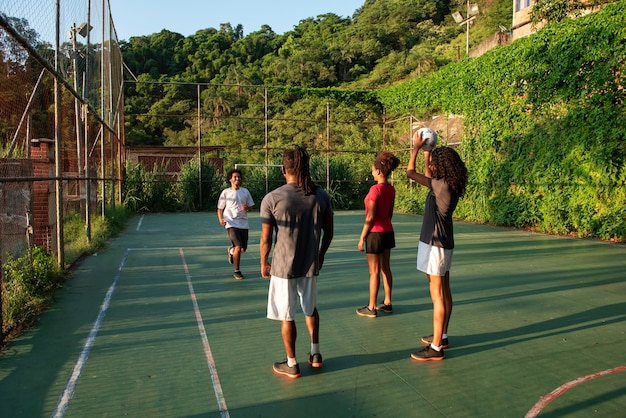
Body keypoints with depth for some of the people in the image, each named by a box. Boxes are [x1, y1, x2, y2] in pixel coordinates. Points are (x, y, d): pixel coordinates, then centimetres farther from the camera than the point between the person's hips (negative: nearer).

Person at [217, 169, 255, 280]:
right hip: (231, 223, -4)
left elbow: (251, 207, 13)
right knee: (238, 247, -17)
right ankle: (237, 272, 0)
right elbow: (220, 208, 3)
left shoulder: (245, 191, 8)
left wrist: (247, 207, -11)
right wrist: (220, 219, -15)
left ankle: (231, 250, 44)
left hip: (243, 224, 4)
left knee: (243, 249, 7)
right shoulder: (226, 192, 0)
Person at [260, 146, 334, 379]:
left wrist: (263, 263, 6)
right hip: (311, 264, 4)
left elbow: (266, 239, -9)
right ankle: (315, 354, 32)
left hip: (283, 266, -3)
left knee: (286, 316, 10)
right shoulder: (321, 195, -3)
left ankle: (291, 365, 22)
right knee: (311, 308, 24)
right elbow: (329, 232, 4)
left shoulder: (272, 198, -13)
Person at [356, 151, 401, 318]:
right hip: (388, 232, 8)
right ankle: (387, 303, 26)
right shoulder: (391, 189, 4)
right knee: (385, 269, 17)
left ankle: (371, 308, 11)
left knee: (374, 272, 1)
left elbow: (370, 218, -19)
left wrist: (362, 238, -12)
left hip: (375, 233, -8)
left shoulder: (376, 189, -19)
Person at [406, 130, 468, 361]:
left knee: (437, 295, -5)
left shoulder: (442, 186, -19)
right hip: (443, 243, 10)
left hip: (436, 244, -10)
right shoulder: (450, 185, 6)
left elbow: (410, 172, -12)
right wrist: (427, 152, 24)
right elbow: (428, 177, 26)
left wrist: (416, 147, 1)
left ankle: (436, 347, 1)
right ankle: (442, 336, 30)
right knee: (444, 292, 17)